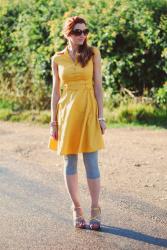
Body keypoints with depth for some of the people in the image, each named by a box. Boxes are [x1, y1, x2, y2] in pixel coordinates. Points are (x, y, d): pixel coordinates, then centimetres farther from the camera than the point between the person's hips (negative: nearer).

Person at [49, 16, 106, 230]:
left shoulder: (93, 53, 2)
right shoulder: (57, 59, 6)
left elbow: (98, 86, 1)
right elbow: (56, 92, 9)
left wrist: (101, 116, -5)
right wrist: (53, 122, 5)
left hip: (88, 110, -1)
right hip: (67, 112, 2)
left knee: (91, 162, -4)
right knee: (70, 162, 5)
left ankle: (95, 211, 3)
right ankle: (76, 210, 15)